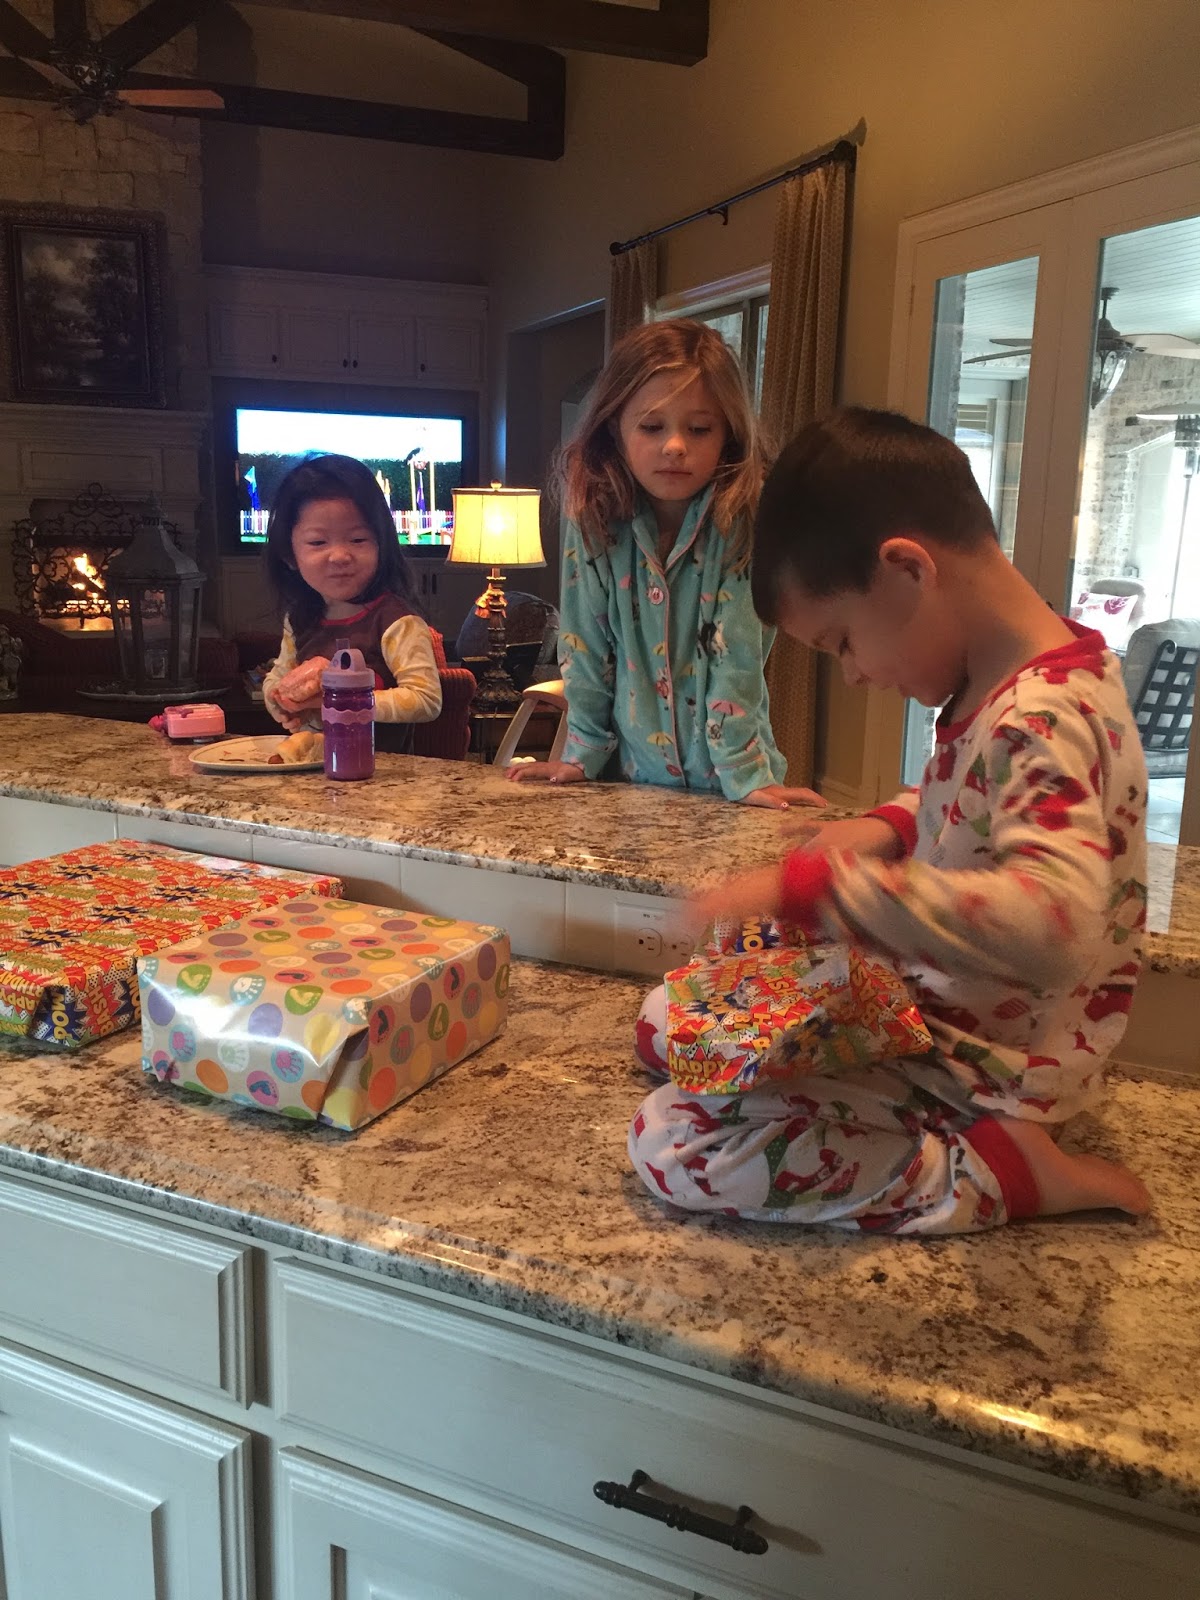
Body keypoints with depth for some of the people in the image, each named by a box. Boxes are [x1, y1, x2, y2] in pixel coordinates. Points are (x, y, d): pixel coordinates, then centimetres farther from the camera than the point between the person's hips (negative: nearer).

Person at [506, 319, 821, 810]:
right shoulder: (594, 519, -4)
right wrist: (582, 756, 2)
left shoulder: (744, 522, -11)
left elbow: (736, 659, -14)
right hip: (632, 779, 2)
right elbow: (585, 648, 2)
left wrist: (747, 776, -18)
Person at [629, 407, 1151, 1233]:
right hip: (933, 1010, 10)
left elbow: (1051, 923, -45)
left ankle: (1000, 1172, -8)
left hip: (984, 1073, -10)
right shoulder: (1043, 674, 1)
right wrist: (893, 826, 1)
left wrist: (811, 886, -43)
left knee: (673, 1143, -19)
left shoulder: (1040, 721, -28)